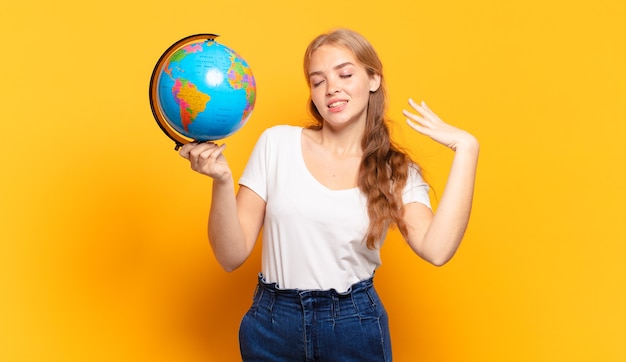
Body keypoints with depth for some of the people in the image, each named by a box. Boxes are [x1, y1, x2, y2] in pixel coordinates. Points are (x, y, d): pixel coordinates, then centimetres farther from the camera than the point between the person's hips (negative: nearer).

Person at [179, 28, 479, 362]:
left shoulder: (397, 173, -1)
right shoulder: (277, 143, -3)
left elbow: (436, 249, -21)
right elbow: (232, 256, -4)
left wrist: (465, 149, -17)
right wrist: (222, 181, -20)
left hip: (355, 326, 0)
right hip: (272, 326, 0)